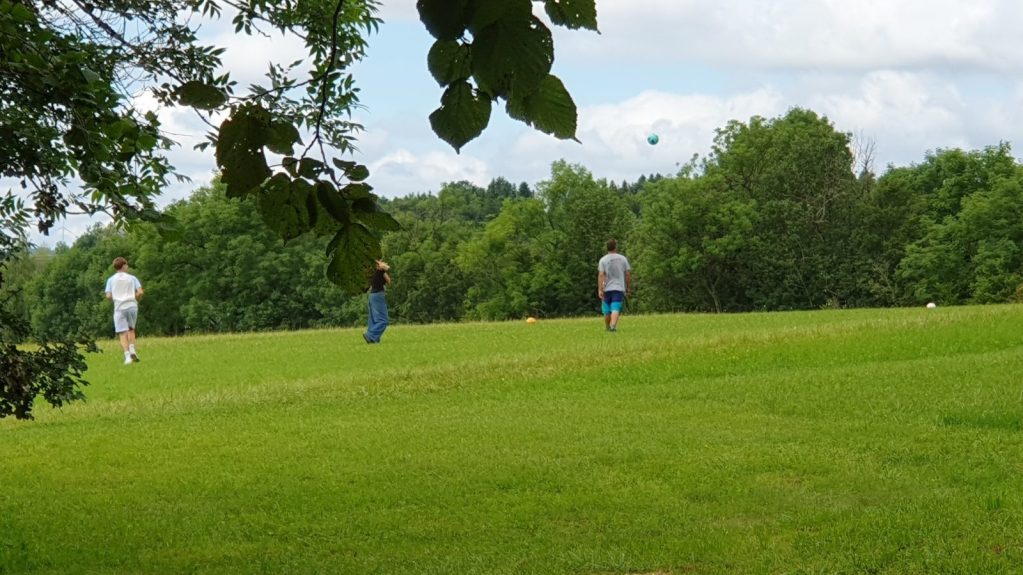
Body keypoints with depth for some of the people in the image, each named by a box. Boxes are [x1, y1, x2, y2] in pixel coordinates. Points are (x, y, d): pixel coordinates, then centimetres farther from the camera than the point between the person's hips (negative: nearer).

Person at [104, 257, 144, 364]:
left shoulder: (111, 279, 9)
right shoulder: (132, 278, 8)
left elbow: (108, 296, 0)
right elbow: (140, 292, -3)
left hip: (119, 308, -1)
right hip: (132, 306, 1)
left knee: (123, 334, -2)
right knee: (131, 329, 19)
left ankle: (127, 355, -16)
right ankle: (132, 349, -1)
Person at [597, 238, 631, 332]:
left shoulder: (603, 260, -1)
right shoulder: (623, 259, 3)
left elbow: (601, 275, -9)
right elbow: (628, 274, 4)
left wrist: (600, 290, -11)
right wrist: (628, 288, 14)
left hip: (606, 289, 1)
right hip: (619, 289, -1)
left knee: (607, 310, 13)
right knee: (616, 309, -9)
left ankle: (607, 328, 26)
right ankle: (613, 326, -28)